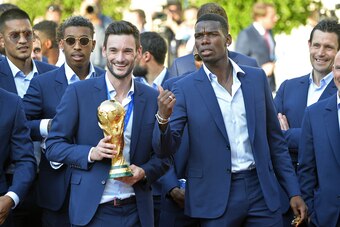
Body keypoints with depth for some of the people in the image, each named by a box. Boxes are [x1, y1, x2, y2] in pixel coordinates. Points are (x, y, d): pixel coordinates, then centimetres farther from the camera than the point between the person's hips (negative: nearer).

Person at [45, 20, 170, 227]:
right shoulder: (78, 92, -2)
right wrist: (91, 153, -17)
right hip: (92, 210, -2)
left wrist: (144, 172, -10)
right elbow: (53, 146, -2)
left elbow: (163, 156, 9)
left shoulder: (152, 98, 5)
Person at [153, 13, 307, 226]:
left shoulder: (256, 78, 5)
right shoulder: (185, 88, -3)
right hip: (215, 197, -2)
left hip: (261, 190, 2)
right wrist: (163, 118, -26)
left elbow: (275, 139, 11)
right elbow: (165, 149, -6)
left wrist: (294, 191, 7)